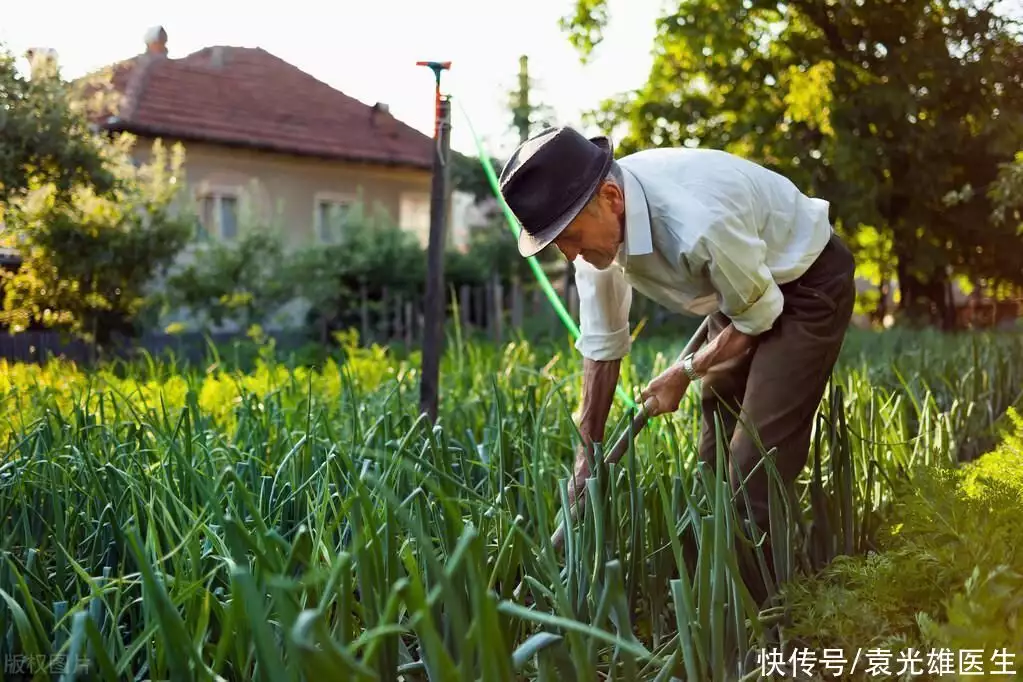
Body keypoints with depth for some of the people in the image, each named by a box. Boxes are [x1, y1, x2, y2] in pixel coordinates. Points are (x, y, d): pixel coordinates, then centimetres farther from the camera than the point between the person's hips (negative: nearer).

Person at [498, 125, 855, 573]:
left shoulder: (698, 224, -42)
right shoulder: (595, 217, -18)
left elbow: (759, 315, -22)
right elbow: (601, 343, -7)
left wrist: (686, 373, -12)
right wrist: (586, 454, -3)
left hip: (805, 280, -7)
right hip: (739, 286, 7)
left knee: (758, 455, -13)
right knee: (715, 450, 13)